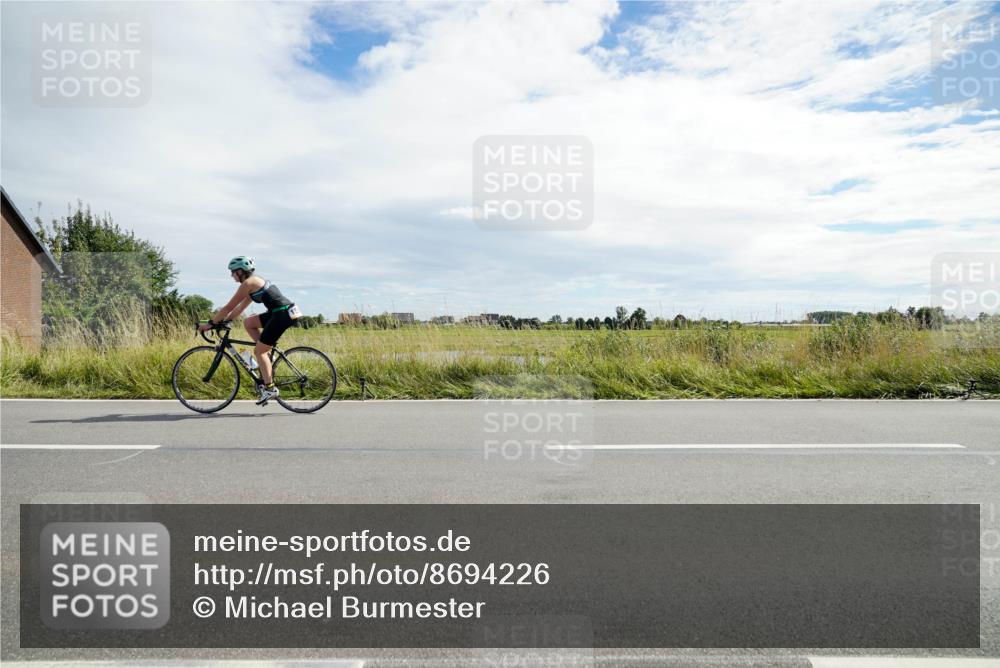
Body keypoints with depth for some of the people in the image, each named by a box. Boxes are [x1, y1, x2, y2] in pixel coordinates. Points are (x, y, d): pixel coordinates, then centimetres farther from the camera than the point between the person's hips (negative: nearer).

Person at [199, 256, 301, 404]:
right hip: (283, 313, 9)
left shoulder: (248, 283, -6)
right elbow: (240, 308, 26)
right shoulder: (255, 282, 22)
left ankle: (270, 388, 1)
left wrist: (211, 323, 1)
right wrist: (222, 320, 24)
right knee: (248, 323, 16)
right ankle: (267, 355, 15)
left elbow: (229, 307, -6)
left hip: (283, 315, -9)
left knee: (258, 351, -1)